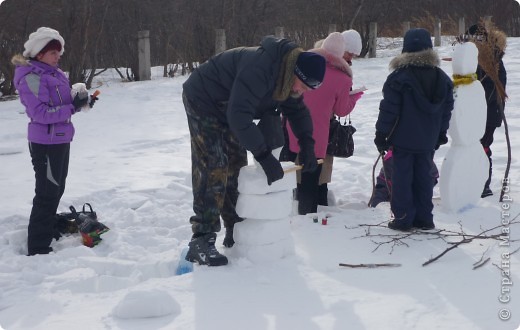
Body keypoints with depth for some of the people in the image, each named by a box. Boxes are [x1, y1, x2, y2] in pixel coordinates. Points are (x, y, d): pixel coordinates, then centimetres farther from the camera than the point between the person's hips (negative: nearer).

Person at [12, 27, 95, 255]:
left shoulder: (55, 73, 9)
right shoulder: (31, 78, -18)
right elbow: (40, 113, -24)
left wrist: (80, 100, -5)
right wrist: (72, 107, -25)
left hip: (61, 140, 9)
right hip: (45, 143, -9)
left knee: (56, 190, 21)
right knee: (47, 193, -7)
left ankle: (49, 230, 39)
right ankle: (38, 249, -2)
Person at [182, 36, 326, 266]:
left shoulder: (288, 77, -7)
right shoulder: (259, 68, -37)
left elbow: (297, 110, 6)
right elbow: (240, 117, -41)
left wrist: (307, 145, -10)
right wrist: (265, 156, -38)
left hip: (227, 108, 9)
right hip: (203, 100, -9)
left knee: (236, 167, 10)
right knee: (213, 169, -16)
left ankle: (236, 232, 20)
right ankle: (202, 240, -16)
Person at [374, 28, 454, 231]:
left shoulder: (398, 77, -15)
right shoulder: (442, 78, 4)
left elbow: (389, 109, -14)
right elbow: (447, 109, 11)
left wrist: (381, 134, -5)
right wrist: (441, 133, 21)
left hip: (403, 138, -5)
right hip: (428, 140, 5)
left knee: (402, 177, 2)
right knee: (423, 176, 13)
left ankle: (403, 218, 4)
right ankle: (424, 218, 16)